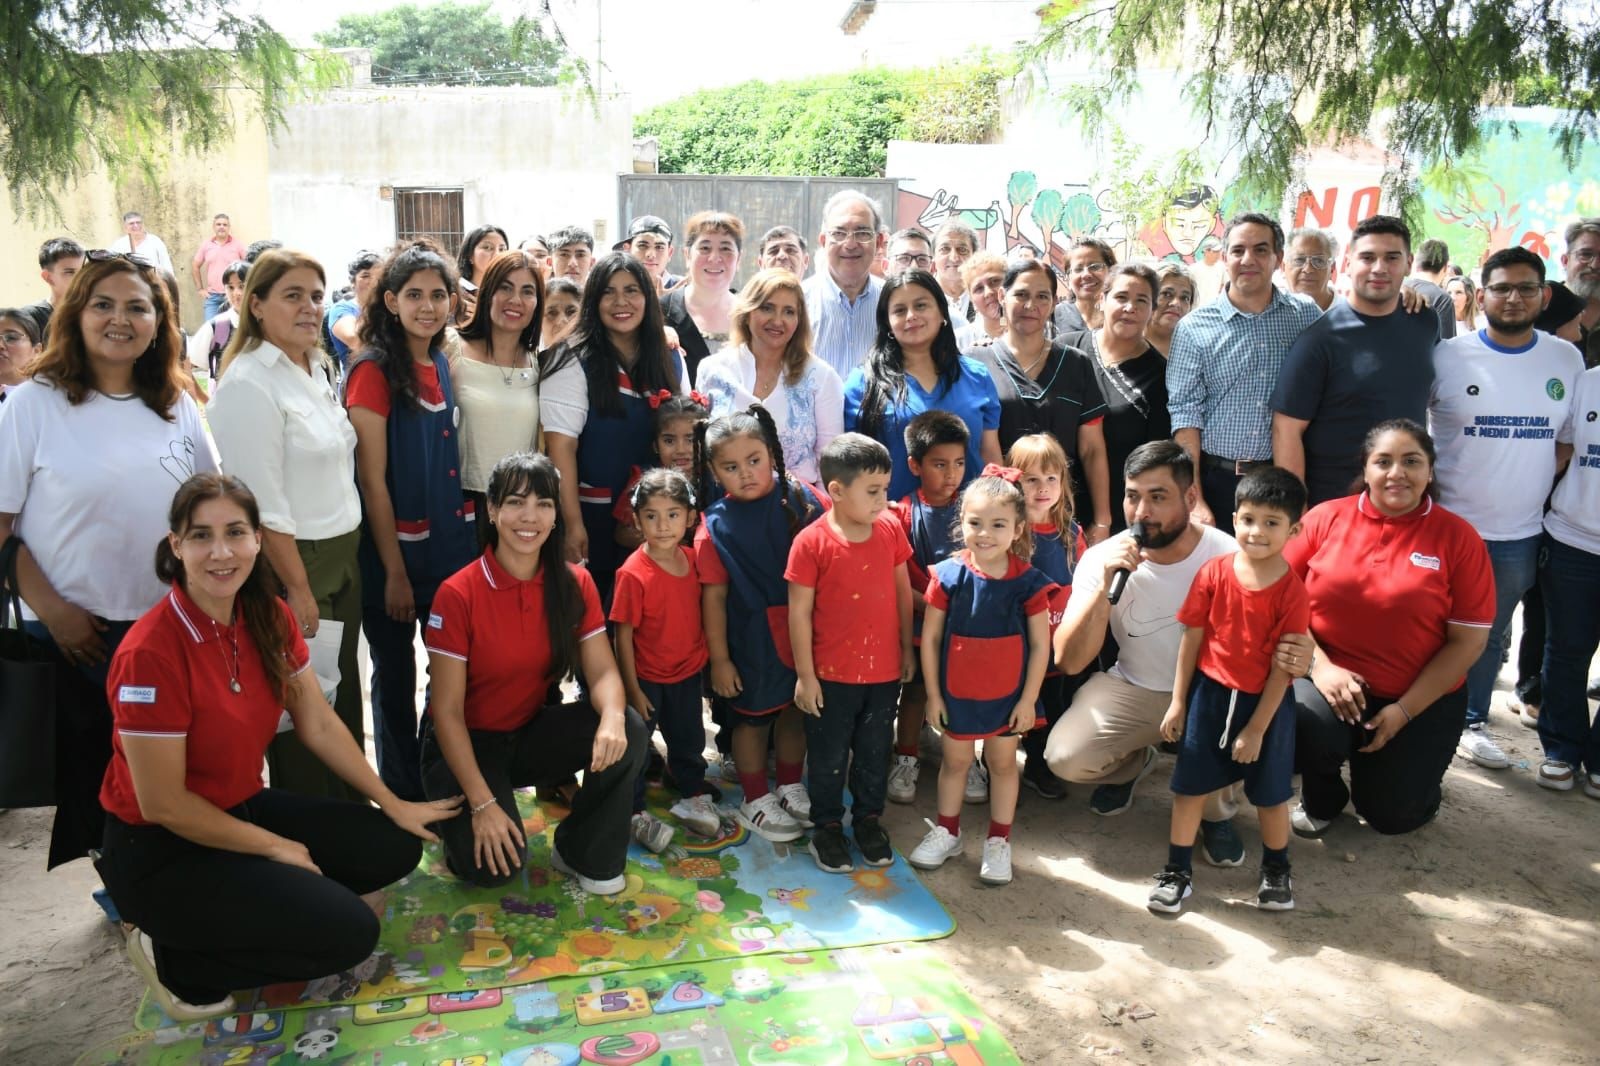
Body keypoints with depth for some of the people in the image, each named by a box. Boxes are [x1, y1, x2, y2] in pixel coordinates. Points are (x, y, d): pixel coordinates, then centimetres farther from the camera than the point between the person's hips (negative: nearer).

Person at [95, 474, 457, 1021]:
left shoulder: (270, 618, -5)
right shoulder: (151, 652, -27)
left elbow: (320, 725, 4)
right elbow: (162, 803, -21)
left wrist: (394, 805, 5)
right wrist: (274, 847, -12)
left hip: (245, 807, 7)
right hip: (160, 852, -7)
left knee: (395, 848, -1)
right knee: (349, 931, -17)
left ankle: (252, 903, 8)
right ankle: (176, 959, 2)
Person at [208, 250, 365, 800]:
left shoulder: (318, 370, 10)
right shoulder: (248, 383, -15)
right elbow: (264, 504, -19)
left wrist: (349, 559, 13)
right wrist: (298, 590, -18)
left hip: (342, 559, 8)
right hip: (290, 566, -8)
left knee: (344, 705, 15)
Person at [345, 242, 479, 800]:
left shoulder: (441, 365, 7)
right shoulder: (374, 371, -13)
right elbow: (372, 480, -14)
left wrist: (472, 538, 9)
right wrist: (394, 571, -14)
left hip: (451, 545, 6)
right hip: (394, 550, -6)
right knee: (395, 678, 9)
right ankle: (403, 798, 25)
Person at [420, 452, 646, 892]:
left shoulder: (575, 584, -7)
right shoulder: (458, 594, -20)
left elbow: (602, 672, -11)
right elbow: (446, 711, -18)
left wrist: (612, 718, -35)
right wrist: (482, 803, -24)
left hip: (533, 731, 4)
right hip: (466, 742, -4)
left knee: (628, 732, -23)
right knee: (494, 864, -24)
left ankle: (585, 854, -2)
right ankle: (458, 819, 12)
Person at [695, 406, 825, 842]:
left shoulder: (800, 499, -9)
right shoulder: (716, 527, -12)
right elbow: (714, 597, -8)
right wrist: (719, 659, -7)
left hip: (804, 629, 3)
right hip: (751, 638, -3)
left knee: (795, 709, 19)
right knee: (754, 717, 13)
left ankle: (791, 787, 41)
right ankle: (756, 801, 33)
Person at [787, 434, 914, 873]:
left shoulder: (890, 529, -4)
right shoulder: (811, 542, -17)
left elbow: (903, 592, 7)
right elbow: (799, 612, -12)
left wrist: (907, 650, 11)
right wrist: (805, 675, -9)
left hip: (884, 671, 4)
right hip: (832, 675, -4)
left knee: (875, 753, 19)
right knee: (828, 758, 13)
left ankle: (869, 819, 39)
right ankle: (827, 827, 32)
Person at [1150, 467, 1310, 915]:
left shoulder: (1292, 591, -15)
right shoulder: (1214, 573, -10)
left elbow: (1281, 668, -12)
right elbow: (1192, 639, -2)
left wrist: (1256, 730, -11)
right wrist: (1178, 703, 0)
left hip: (1265, 702, -1)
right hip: (1210, 693, 2)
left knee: (1270, 793, 13)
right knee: (1189, 787, 8)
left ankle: (1276, 870, 37)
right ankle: (1177, 870, 23)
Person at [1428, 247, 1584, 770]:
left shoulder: (1567, 359, 2)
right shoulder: (1448, 355, -8)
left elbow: (1570, 436, 12)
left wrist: (1540, 492, 2)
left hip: (1520, 535, 3)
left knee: (1489, 634, 16)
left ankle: (1472, 722, 32)